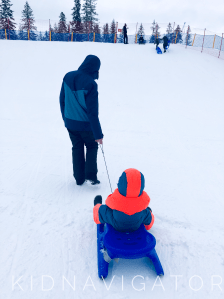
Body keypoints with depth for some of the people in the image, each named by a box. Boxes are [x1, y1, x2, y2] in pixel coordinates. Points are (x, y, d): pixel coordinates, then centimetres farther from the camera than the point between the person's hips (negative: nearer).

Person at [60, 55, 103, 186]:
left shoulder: (68, 77, -3)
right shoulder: (90, 84, -23)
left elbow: (62, 100, 7)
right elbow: (93, 112, -22)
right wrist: (98, 134, -16)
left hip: (70, 122, 5)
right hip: (85, 124, -5)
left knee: (77, 148, 19)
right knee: (92, 146, 18)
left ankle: (79, 177, 25)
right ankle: (91, 175, 8)